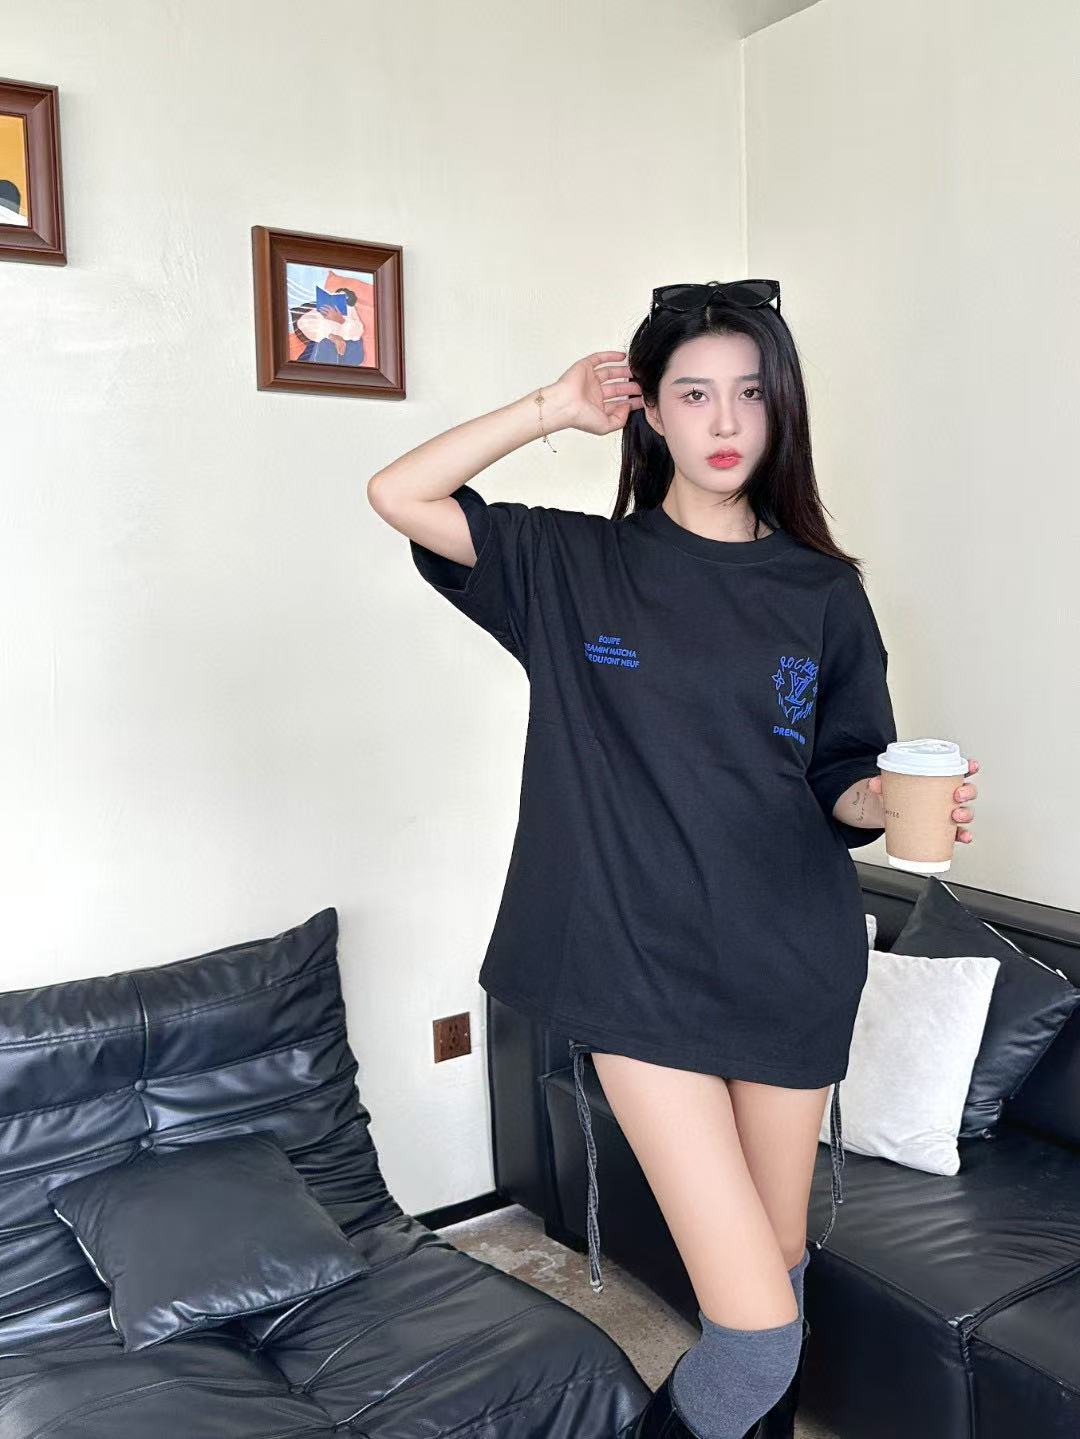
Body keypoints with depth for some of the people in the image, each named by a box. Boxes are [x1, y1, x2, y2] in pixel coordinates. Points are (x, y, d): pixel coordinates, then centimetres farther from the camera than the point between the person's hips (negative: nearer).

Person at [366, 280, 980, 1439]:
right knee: (757, 1327, -6)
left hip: (796, 965, 3)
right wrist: (555, 408, -2)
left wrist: (898, 801, -14)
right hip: (647, 971, -3)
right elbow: (397, 495, -4)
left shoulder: (823, 593, 5)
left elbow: (842, 784, 8)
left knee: (782, 1263, 17)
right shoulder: (574, 565, 1)